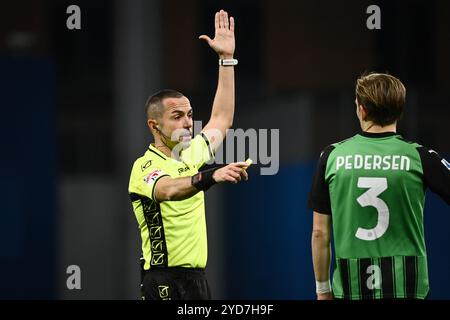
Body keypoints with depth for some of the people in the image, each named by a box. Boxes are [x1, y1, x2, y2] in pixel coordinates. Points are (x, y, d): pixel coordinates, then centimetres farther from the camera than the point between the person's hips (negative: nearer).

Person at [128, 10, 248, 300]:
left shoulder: (190, 154, 14)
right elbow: (169, 190, -32)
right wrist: (211, 176, -50)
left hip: (197, 276, 8)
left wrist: (227, 58, 26)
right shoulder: (145, 167, -10)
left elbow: (222, 119, 28)